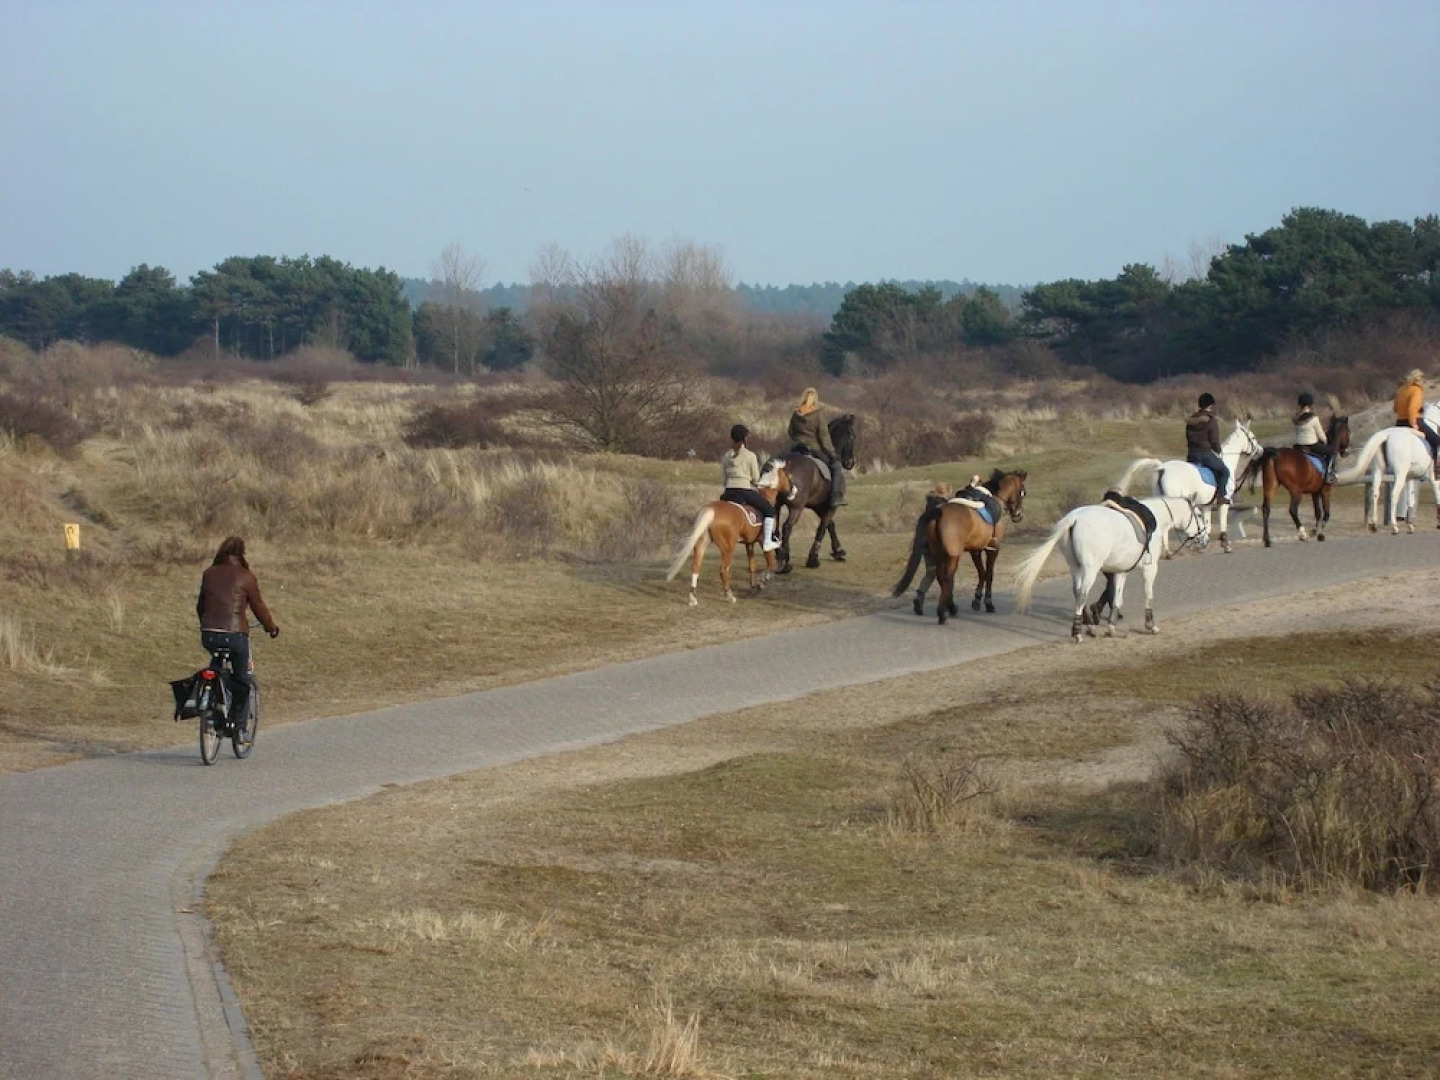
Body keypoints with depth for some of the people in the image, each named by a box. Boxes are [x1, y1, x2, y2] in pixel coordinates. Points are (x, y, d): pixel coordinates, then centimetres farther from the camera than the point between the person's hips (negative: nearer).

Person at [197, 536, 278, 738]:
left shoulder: (208, 574, 10)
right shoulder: (245, 577, -2)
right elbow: (259, 607, 3)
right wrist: (272, 628, 18)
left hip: (208, 635, 4)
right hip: (235, 635, -4)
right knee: (245, 679, 11)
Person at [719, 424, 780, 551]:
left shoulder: (726, 456, 8)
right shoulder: (750, 456, -7)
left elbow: (724, 475, 11)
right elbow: (756, 478, -1)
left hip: (729, 492, 4)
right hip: (745, 490, -4)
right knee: (769, 509, 11)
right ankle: (767, 542, 6)